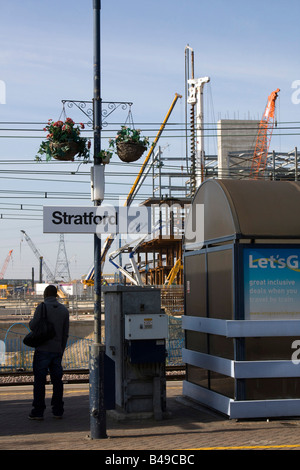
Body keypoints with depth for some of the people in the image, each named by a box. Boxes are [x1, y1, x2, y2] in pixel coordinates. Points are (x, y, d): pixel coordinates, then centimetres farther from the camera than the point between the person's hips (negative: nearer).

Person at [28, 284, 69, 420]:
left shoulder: (42, 307, -7)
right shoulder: (64, 310, 9)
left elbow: (33, 326, -10)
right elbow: (65, 333, 11)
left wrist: (31, 322, 14)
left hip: (43, 349, -5)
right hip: (57, 350, 5)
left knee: (39, 380, -2)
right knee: (57, 380, 8)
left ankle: (38, 411, -1)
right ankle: (57, 410, 10)